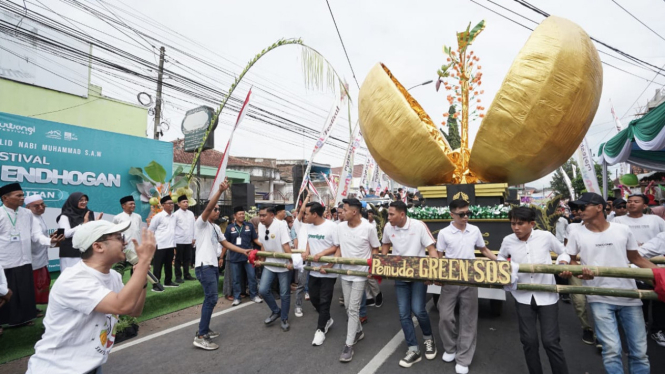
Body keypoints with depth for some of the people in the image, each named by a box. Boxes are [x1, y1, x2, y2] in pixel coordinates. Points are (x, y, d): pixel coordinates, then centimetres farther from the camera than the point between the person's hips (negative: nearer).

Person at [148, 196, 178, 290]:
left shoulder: (173, 217, 9)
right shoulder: (158, 216, -8)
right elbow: (150, 230, -2)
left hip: (171, 245, 6)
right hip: (160, 245, -6)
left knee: (169, 264, 15)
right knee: (158, 266, 0)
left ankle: (168, 281, 28)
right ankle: (155, 285, 7)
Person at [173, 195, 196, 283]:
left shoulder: (191, 213, 9)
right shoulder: (176, 214, -7)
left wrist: (194, 238, 10)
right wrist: (173, 241, -11)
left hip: (189, 240, 5)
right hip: (179, 240, -5)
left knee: (187, 259, 12)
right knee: (178, 259, 6)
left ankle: (186, 274, 24)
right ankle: (178, 277, 13)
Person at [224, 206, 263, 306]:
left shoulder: (249, 225, 0)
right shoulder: (229, 228, 0)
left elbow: (255, 239, 2)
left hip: (248, 256, 0)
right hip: (235, 257, 0)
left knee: (252, 276, 6)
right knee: (236, 279, 11)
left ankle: (254, 295, 21)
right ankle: (236, 298, 24)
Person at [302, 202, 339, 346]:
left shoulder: (331, 226, -17)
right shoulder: (310, 228, 5)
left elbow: (338, 247, -15)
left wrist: (322, 253, -23)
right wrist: (306, 251, -2)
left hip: (328, 272, -7)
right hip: (314, 270, 7)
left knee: (324, 301, 3)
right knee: (314, 298, 17)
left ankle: (320, 329, 19)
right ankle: (327, 319, 40)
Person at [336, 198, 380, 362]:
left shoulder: (369, 228, -15)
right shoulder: (340, 227, -2)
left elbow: (375, 249, -4)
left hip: (360, 273, -5)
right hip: (345, 272, 5)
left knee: (353, 309, -4)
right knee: (348, 307, 15)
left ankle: (348, 345, 7)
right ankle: (358, 332, 38)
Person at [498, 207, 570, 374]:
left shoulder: (546, 236, -10)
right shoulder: (508, 241, -5)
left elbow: (563, 252, 8)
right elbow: (501, 257, 14)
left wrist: (563, 263, -12)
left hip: (547, 296, -2)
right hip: (523, 297, 2)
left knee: (550, 341, 0)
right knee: (529, 340, 10)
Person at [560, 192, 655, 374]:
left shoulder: (623, 230, 1)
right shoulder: (577, 234, -2)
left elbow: (636, 258, 11)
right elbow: (570, 261, 5)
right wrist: (580, 273, -15)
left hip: (629, 296, 2)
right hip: (600, 298, -2)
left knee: (639, 351, 10)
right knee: (612, 349, -5)